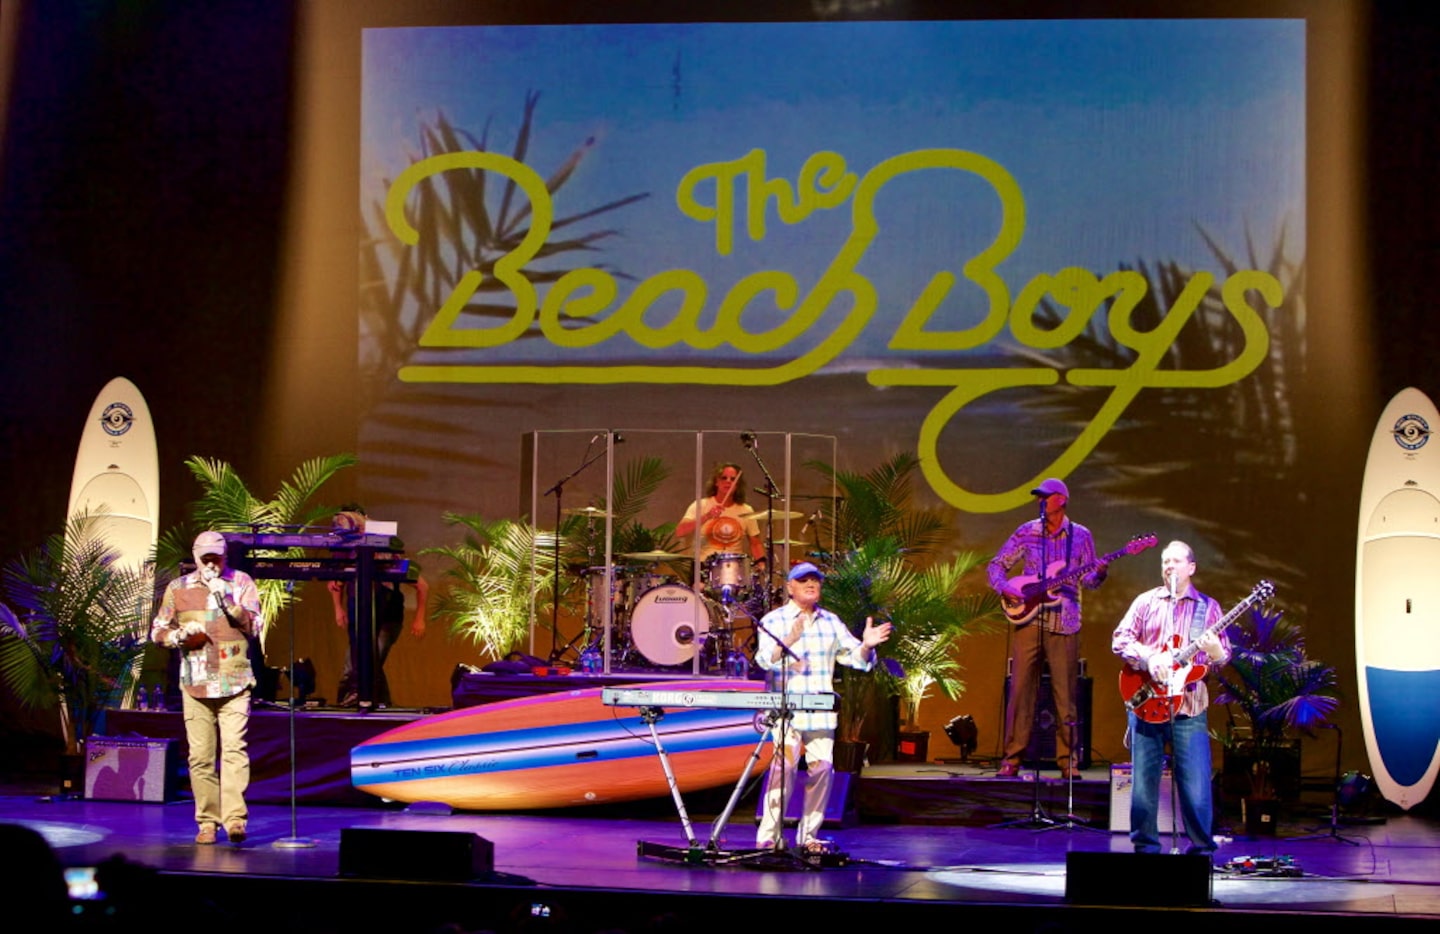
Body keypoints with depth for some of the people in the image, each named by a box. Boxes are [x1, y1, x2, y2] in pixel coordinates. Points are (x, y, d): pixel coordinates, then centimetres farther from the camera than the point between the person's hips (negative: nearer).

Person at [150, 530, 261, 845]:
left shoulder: (241, 582, 8)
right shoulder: (178, 588, 11)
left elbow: (254, 626, 0)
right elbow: (157, 630, 14)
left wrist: (227, 600, -13)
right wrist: (179, 636, -7)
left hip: (234, 681, -2)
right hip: (195, 684, 2)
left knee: (234, 748, -13)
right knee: (200, 756, 0)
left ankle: (234, 818, -19)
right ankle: (207, 821, 6)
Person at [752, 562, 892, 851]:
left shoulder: (831, 622, 15)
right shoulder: (773, 621, 2)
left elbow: (856, 658, 12)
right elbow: (765, 659, -13)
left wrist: (866, 645, -10)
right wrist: (788, 640, -31)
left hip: (821, 714, 5)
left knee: (821, 768, -1)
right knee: (785, 763, -18)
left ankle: (808, 836, 12)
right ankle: (768, 836, -12)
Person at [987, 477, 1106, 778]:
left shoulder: (1080, 535, 6)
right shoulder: (1027, 532, 8)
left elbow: (1089, 580, 5)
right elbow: (996, 565, 12)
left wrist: (1098, 575, -17)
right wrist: (1004, 587, -7)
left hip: (1064, 623, -1)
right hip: (1029, 618, 1)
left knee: (1065, 693, 0)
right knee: (1020, 689, -2)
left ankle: (1068, 761, 7)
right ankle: (1012, 759, 2)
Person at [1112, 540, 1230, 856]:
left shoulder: (1207, 607, 10)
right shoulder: (1146, 602, 12)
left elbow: (1224, 654, 6)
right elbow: (1120, 639, 4)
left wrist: (1214, 650, -18)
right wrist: (1149, 657, -13)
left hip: (1189, 703, -1)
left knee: (1195, 780, -5)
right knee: (1144, 777, 2)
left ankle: (1201, 847, 5)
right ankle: (1146, 847, 12)